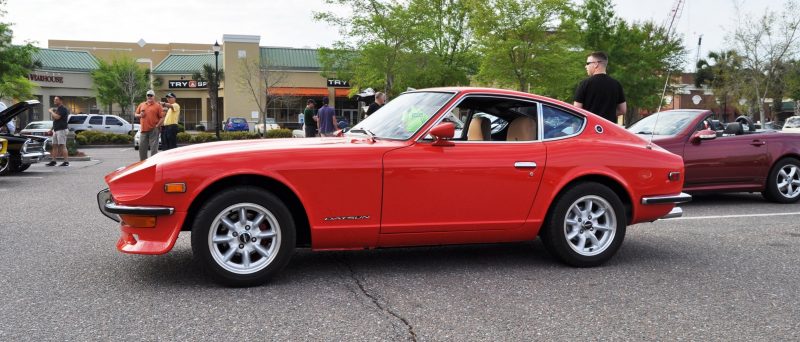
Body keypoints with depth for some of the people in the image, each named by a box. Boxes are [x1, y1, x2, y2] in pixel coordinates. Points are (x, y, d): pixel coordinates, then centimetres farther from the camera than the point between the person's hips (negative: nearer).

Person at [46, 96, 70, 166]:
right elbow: (53, 118, 28)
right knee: (54, 146, 7)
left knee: (62, 146, -12)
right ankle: (53, 161, 9)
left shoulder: (63, 108, -9)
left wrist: (51, 111, -7)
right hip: (55, 130, 10)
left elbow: (57, 117, -20)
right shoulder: (57, 109, 22)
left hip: (61, 129, -10)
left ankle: (66, 162, -12)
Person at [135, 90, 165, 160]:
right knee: (142, 147, 8)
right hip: (144, 130, 5)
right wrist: (140, 115, -1)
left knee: (154, 148, -3)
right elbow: (136, 114, 22)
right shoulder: (141, 105, 16)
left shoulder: (157, 106, 2)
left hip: (153, 130, -4)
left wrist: (157, 126, -14)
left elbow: (162, 118, -3)